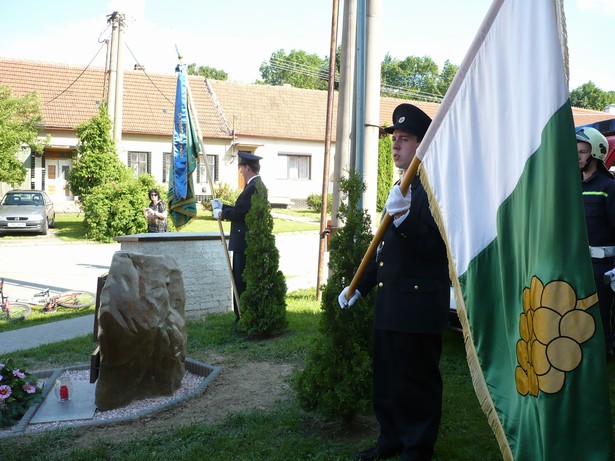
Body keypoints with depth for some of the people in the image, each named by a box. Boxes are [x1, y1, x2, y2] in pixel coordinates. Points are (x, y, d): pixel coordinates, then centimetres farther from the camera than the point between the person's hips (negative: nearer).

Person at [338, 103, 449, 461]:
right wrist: (360, 286, 20)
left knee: (418, 380, 4)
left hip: (419, 305, -9)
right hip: (390, 302, 9)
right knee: (387, 377, 16)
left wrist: (404, 217, -35)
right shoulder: (402, 187, 17)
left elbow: (436, 244, -22)